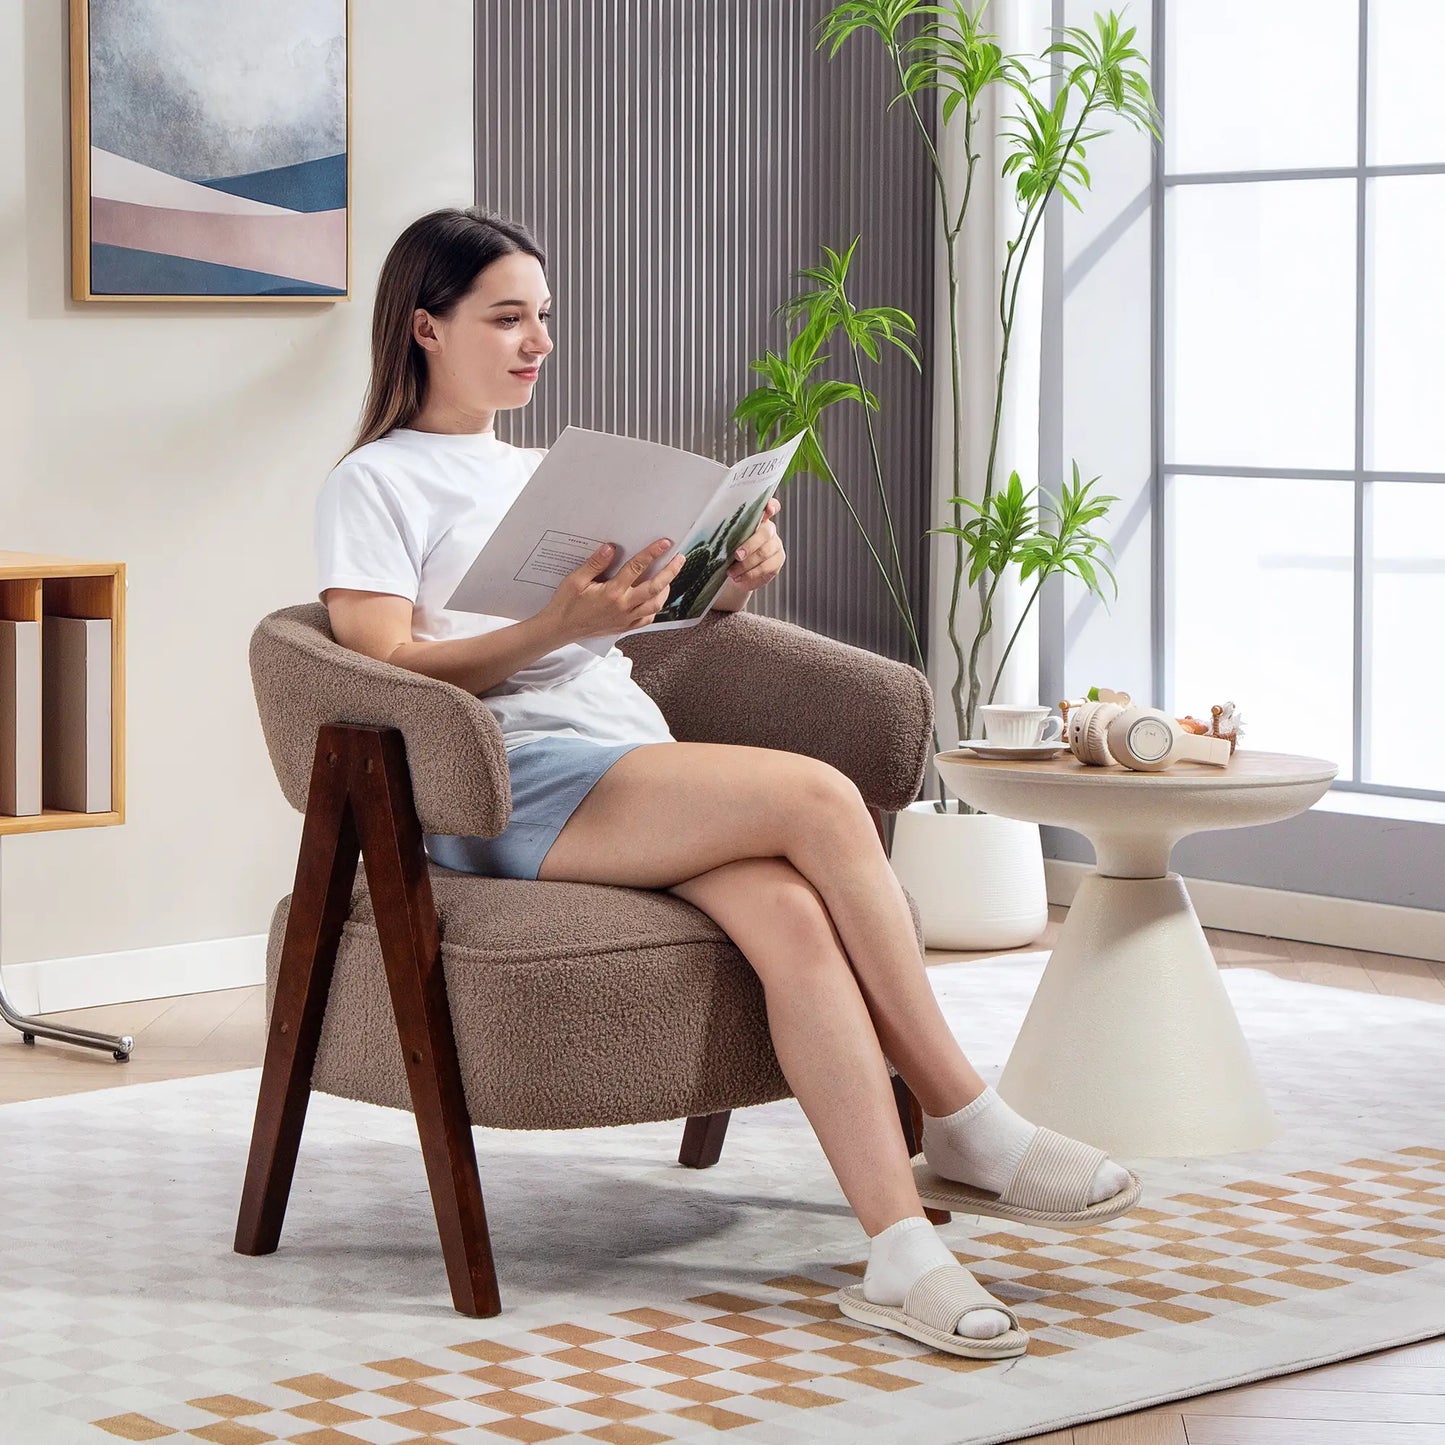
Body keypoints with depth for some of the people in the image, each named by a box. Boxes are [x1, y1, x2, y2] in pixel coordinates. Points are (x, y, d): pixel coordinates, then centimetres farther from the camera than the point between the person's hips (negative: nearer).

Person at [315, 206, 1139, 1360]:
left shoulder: (539, 476, 32)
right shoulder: (374, 485, 9)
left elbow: (642, 621, 32)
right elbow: (386, 671, -5)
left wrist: (728, 587, 9)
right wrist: (561, 627, -19)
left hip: (637, 768, 6)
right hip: (511, 786, -6)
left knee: (791, 914, -28)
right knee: (819, 798, -28)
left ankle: (903, 1252, -37)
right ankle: (967, 1125, -20)